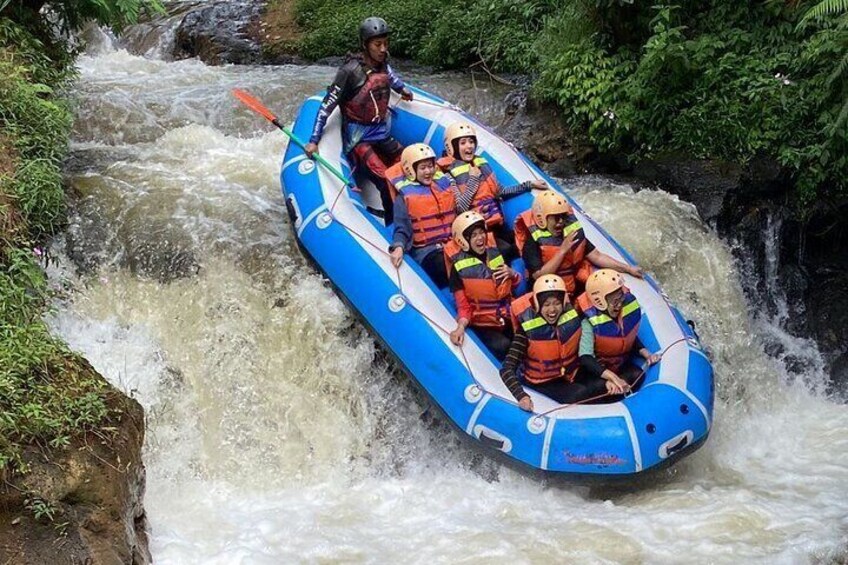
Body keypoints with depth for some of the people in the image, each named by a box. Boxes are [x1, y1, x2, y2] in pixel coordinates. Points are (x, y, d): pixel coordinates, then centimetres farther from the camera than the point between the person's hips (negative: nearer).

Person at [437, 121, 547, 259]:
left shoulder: (481, 163, 9)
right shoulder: (450, 173, -11)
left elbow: (500, 192, 14)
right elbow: (458, 209, -21)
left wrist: (529, 185, 9)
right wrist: (473, 180, -16)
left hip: (497, 225, 7)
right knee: (506, 251, -25)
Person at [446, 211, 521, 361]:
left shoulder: (496, 253, 5)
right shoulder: (459, 267, -8)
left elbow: (515, 285, 21)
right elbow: (463, 306, -6)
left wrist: (512, 274, -2)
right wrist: (461, 327, -26)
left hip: (509, 319, 4)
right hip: (483, 325, -4)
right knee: (503, 347, -31)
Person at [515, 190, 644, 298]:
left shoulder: (573, 233, 5)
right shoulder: (533, 242, -12)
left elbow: (597, 256, 7)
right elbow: (539, 277, -22)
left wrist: (629, 269, 0)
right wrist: (563, 250, -22)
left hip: (577, 290, 6)